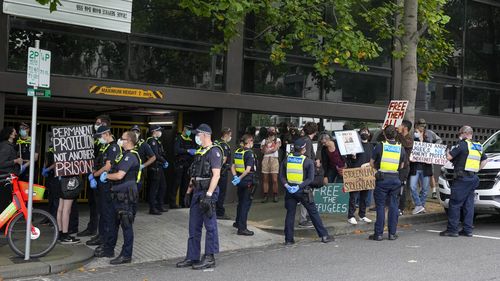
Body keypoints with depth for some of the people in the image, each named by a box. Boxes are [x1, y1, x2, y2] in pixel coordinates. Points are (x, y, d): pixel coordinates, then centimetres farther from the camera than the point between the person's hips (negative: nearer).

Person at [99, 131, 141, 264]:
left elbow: (119, 175, -25)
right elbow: (116, 171, 22)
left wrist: (106, 175, -8)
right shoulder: (126, 155, 16)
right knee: (113, 221, 20)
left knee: (126, 225, -3)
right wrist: (107, 175, 4)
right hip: (118, 194, 11)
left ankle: (126, 255, 3)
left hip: (126, 196, -11)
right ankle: (109, 247, 34)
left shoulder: (130, 157, -17)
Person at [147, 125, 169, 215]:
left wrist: (164, 162, 2)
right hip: (154, 168, -10)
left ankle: (160, 206, 26)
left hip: (159, 168, 10)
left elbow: (161, 154, 19)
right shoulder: (152, 141, -13)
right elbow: (155, 155, -22)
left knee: (162, 186, 16)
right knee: (154, 188, -5)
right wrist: (164, 161, -12)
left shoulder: (157, 141, 18)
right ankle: (152, 209, 0)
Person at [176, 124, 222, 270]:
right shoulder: (199, 151, 17)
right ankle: (192, 257, 19)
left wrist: (208, 195, -23)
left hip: (207, 192, -9)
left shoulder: (214, 151, -11)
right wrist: (189, 191, 18)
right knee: (194, 226, 12)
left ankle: (209, 258, 7)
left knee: (210, 226, 0)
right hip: (197, 192, 9)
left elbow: (216, 175, -19)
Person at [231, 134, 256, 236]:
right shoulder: (249, 153, -14)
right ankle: (242, 228, -2)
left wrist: (235, 177, -3)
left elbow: (233, 167, 7)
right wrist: (239, 178, -16)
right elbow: (248, 169, -21)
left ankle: (238, 222, 38)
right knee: (246, 203, -3)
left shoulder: (237, 151, 8)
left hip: (240, 180, 8)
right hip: (247, 181, -8)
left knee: (241, 201, 23)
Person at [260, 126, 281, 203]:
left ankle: (275, 196, -1)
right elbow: (263, 151, 6)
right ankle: (265, 196, 3)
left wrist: (267, 151, 2)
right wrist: (266, 144, -7)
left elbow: (275, 149, -3)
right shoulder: (264, 140, 18)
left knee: (274, 179, -8)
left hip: (274, 159, -2)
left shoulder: (277, 140, 13)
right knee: (265, 179, -1)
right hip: (265, 159, 2)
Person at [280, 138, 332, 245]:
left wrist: (286, 185, -8)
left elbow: (281, 176, 1)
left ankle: (289, 239, 11)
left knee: (290, 214, 10)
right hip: (303, 191, -3)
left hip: (290, 191, 3)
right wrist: (299, 186, -16)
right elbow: (310, 178, -14)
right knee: (313, 213, 7)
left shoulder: (286, 159, 2)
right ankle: (324, 236, 13)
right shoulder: (308, 161, -8)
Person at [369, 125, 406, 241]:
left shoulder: (380, 146, -5)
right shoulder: (401, 148, 4)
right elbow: (402, 166, 11)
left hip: (382, 179, -2)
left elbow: (372, 163, 2)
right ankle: (392, 233, 13)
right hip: (395, 179, 3)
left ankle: (378, 234, 5)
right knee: (393, 206, 9)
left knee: (380, 206, 2)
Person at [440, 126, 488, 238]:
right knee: (469, 204, 10)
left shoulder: (462, 144, -10)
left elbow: (449, 157, -12)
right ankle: (467, 229, 11)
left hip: (462, 178, -8)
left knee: (455, 203, -4)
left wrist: (448, 151, 7)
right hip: (473, 178, 8)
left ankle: (452, 229, -5)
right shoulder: (478, 146, 15)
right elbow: (485, 160, 25)